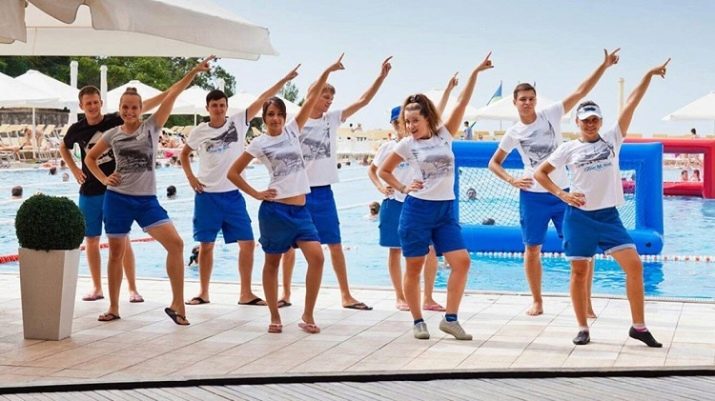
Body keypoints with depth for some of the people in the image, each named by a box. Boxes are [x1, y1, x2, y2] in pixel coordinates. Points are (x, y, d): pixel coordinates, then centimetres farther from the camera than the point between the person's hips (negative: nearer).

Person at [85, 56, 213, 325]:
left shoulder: (152, 127, 0)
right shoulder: (112, 134, 3)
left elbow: (172, 95, -7)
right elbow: (90, 157, 18)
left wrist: (195, 71, -13)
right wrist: (104, 179, 3)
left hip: (147, 199, -1)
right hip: (117, 199, 1)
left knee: (175, 243, -14)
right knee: (116, 253, 7)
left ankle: (177, 304, -6)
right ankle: (113, 308, 20)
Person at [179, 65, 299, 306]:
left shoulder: (238, 122, -2)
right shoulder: (199, 132, 0)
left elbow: (262, 99, -7)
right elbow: (184, 154, 17)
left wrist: (284, 80, -13)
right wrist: (190, 177, 4)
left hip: (233, 195, 1)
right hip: (207, 195, 0)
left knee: (247, 242, -3)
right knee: (206, 245, 4)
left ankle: (246, 293, 7)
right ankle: (203, 293, 17)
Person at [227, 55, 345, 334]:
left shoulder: (292, 131, 9)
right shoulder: (259, 143, -1)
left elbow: (312, 99, 3)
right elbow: (233, 172, 2)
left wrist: (327, 72, -1)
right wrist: (255, 194, -3)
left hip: (300, 209, 3)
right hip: (274, 209, -3)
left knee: (317, 257, -10)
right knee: (272, 262, 6)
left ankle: (308, 316, 0)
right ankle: (275, 318, 17)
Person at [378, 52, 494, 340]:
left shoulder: (444, 135, 5)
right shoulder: (407, 145, 0)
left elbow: (462, 103, -1)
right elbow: (383, 171, 11)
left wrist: (475, 73, -5)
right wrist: (403, 188, 0)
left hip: (446, 209, 2)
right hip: (417, 209, -2)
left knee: (461, 261, -8)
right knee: (414, 267, 2)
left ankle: (450, 318, 0)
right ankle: (418, 321, 14)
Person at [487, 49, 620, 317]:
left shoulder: (551, 115, -2)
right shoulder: (514, 133, 1)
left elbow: (581, 92, -7)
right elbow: (494, 163, 10)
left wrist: (604, 66, -13)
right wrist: (512, 181, -6)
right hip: (532, 195, 1)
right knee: (532, 249, 4)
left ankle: (586, 301, 7)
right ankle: (537, 301, 18)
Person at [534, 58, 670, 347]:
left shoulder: (611, 139, 5)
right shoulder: (569, 149, 3)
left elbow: (631, 104, -1)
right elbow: (539, 173, 6)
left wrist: (649, 75, -6)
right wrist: (562, 195, -6)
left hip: (608, 215, 1)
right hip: (578, 216, -1)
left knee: (634, 264, -8)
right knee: (579, 271, 3)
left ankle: (639, 326, 2)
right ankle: (583, 328, 15)